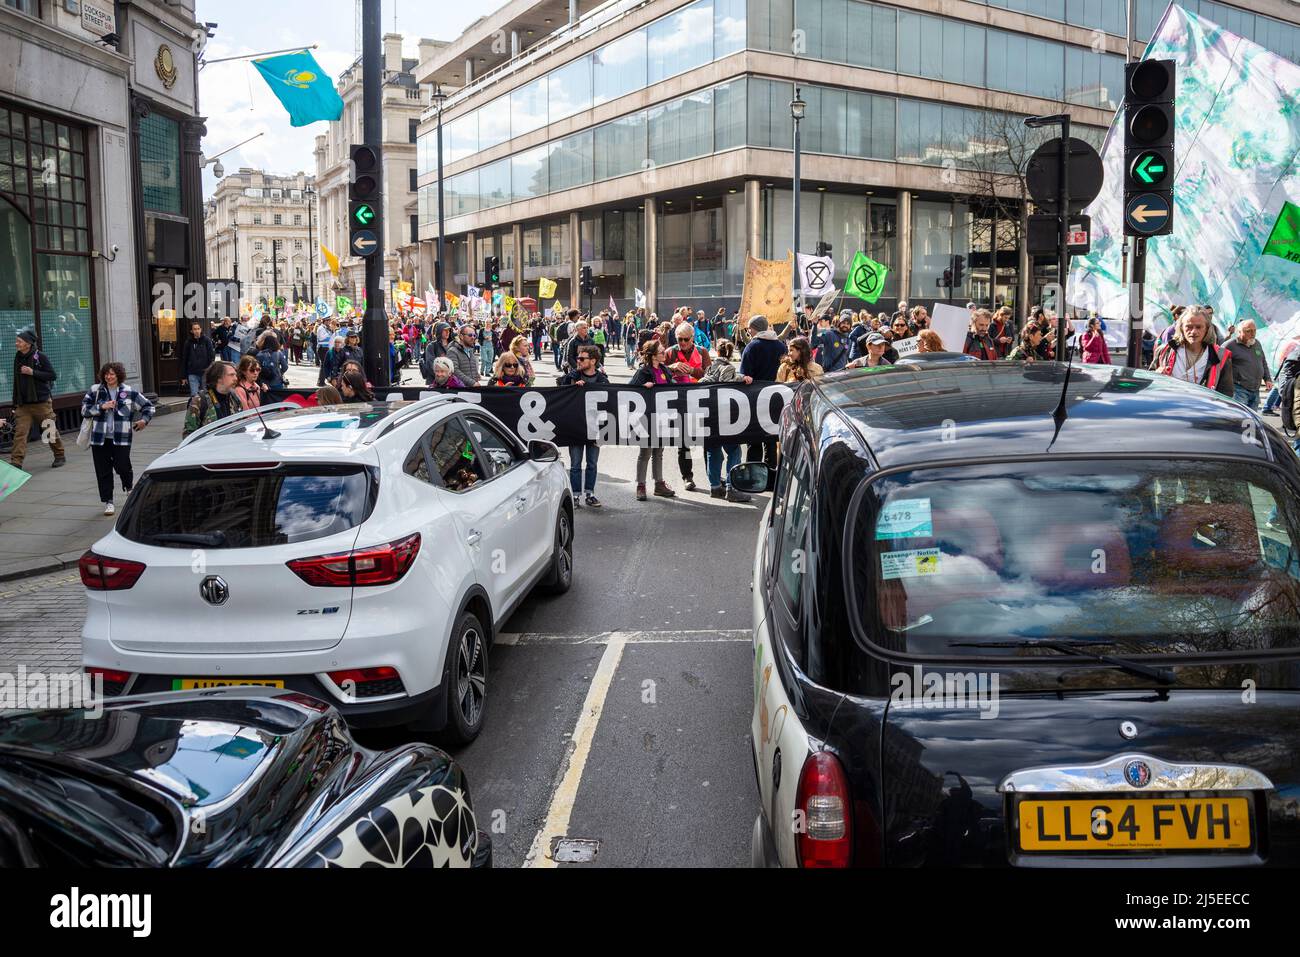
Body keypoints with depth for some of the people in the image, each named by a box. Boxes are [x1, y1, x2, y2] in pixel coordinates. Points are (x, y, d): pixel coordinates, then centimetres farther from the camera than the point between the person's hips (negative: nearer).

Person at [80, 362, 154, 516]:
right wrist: (101, 407, -11)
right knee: (103, 471, 3)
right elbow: (84, 410, 1)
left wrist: (144, 419, -2)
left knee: (122, 467, -8)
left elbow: (148, 405, 12)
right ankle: (108, 502, 13)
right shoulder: (95, 391, 6)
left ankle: (129, 487, 26)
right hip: (100, 438, 2)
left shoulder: (129, 392, 2)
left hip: (121, 438, -2)